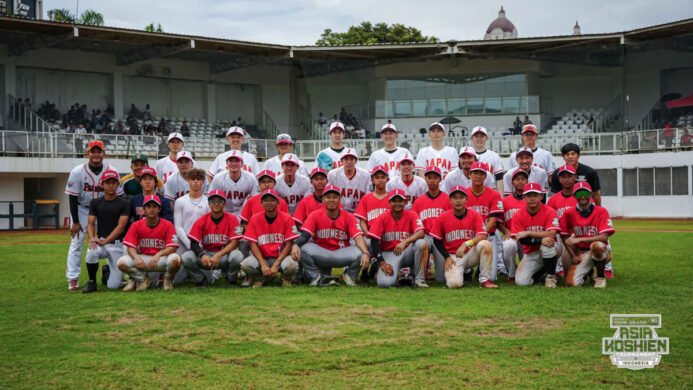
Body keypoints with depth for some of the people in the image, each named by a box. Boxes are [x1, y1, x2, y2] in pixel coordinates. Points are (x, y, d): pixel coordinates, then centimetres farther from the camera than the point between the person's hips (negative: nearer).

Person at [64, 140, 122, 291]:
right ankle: (72, 279, 0)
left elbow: (117, 197, -6)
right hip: (81, 209, -1)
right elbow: (73, 197, -12)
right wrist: (75, 221, -13)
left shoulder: (111, 171, -14)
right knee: (76, 242, -5)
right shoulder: (77, 172, -19)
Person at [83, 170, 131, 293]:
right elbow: (91, 224, 3)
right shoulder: (95, 202, 8)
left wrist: (105, 241, -20)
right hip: (100, 242, 2)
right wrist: (92, 238, -19)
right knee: (91, 252, -36)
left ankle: (107, 271, 28)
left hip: (118, 245, -2)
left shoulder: (124, 203, -1)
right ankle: (92, 282, -9)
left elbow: (121, 226, -9)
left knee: (114, 285, -10)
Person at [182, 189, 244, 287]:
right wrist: (202, 255, -29)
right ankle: (202, 280, 5)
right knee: (186, 257, -24)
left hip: (224, 255, -2)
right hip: (206, 254, 2)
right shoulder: (201, 221, -2)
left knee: (237, 256, -34)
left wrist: (219, 255, -28)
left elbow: (234, 243, -13)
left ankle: (231, 281, -1)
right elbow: (194, 244, -7)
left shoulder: (232, 219, -6)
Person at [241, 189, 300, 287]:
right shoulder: (255, 219, 0)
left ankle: (286, 279, 5)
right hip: (262, 257, 1)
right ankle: (259, 279, 7)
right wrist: (263, 264, -17)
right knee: (245, 265, -29)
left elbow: (288, 244, -7)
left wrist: (276, 264, -17)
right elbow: (253, 244, -4)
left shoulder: (287, 218, -4)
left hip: (281, 257, -1)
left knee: (291, 265, -35)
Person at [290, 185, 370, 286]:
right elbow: (305, 235, -16)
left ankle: (349, 276, 6)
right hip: (320, 254, 0)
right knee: (303, 249, -29)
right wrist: (295, 245, -40)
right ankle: (316, 277, -2)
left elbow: (358, 237, -18)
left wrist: (365, 253, -39)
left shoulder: (349, 217, -5)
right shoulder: (315, 216, -4)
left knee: (360, 253, -28)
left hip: (342, 254, 0)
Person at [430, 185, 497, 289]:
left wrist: (466, 244, -31)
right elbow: (437, 240, 5)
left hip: (470, 254, 1)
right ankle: (456, 273, 14)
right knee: (454, 283, -27)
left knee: (485, 244, -30)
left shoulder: (475, 215, -4)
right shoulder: (443, 218, -4)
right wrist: (447, 257, -5)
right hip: (453, 256, -1)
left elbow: (482, 236, -16)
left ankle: (484, 280, -16)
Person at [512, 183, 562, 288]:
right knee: (521, 281, -18)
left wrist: (528, 233, -27)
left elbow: (551, 234, -25)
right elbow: (521, 240, -15)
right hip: (530, 254, 2)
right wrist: (541, 240, -31)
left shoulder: (549, 212, -13)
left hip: (549, 252, -2)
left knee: (547, 245, -39)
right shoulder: (518, 215, -7)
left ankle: (551, 275, -11)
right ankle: (542, 270, 16)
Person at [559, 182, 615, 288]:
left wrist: (580, 239, -30)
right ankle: (587, 272, 21)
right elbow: (565, 237, 8)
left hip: (600, 251, -3)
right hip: (581, 254, 3)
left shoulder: (601, 211, -11)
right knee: (571, 282, -17)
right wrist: (573, 256, -2)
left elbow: (604, 237, -22)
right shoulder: (569, 213, -3)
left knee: (596, 245, -40)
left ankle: (601, 276, -12)